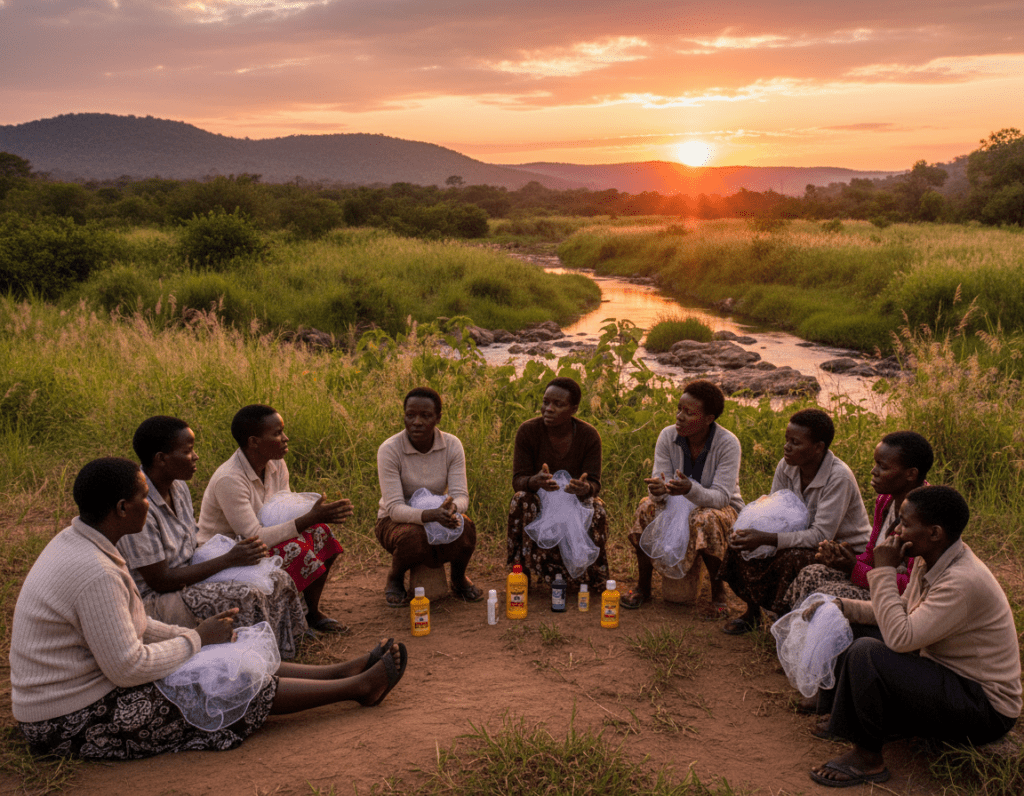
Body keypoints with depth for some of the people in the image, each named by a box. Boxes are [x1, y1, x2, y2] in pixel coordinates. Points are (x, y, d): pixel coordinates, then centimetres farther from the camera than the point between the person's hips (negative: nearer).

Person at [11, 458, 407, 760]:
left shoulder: (74, 542, 4)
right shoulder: (95, 573, -30)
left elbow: (125, 626, 12)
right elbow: (127, 668, -28)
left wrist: (194, 635, 2)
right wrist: (197, 640, -13)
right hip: (75, 723, -10)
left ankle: (344, 670, 17)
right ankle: (359, 686, 8)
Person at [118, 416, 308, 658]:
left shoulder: (178, 487, 3)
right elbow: (160, 581, -23)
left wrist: (238, 550, -7)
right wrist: (229, 559, -20)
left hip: (188, 576, 9)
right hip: (153, 601, -9)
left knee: (278, 581, -3)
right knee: (245, 599, -29)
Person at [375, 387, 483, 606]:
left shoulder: (452, 445, -12)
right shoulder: (389, 449, -21)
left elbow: (461, 495, -16)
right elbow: (394, 508, -27)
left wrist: (452, 508, -41)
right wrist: (430, 515, -45)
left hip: (437, 517, 3)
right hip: (396, 522, -2)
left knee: (465, 529, -30)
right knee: (414, 538, -37)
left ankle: (459, 578, 4)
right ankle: (395, 579, -1)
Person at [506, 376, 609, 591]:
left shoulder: (589, 435, -14)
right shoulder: (527, 431, -16)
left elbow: (594, 483, -16)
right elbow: (518, 480, -19)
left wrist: (585, 488, -44)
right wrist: (535, 482, -45)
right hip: (538, 500, 0)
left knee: (595, 509, -32)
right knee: (521, 500, -33)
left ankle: (589, 579, -9)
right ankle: (522, 575, -20)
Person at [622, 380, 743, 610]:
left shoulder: (728, 444, -23)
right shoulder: (667, 436, -13)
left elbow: (720, 497, -28)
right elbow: (659, 484, -16)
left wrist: (691, 490, -49)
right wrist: (657, 490, -42)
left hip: (720, 508, -3)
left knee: (706, 520, -37)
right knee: (648, 507, -26)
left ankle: (718, 590, -13)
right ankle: (643, 586, -13)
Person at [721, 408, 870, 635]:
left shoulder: (839, 478, -27)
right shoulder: (787, 466, -7)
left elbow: (821, 536, -31)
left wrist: (766, 539, -38)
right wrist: (743, 532, -24)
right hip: (805, 540, 7)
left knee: (792, 559, -36)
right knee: (740, 548, -13)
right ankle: (752, 611, 10)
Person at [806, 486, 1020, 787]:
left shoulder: (963, 582, -29)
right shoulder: (928, 561, 0)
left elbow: (899, 637, -32)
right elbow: (903, 613, 15)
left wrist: (884, 570, -24)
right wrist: (841, 606, 4)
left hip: (985, 710, -10)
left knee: (866, 652, -27)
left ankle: (867, 758, -10)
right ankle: (850, 723, 21)